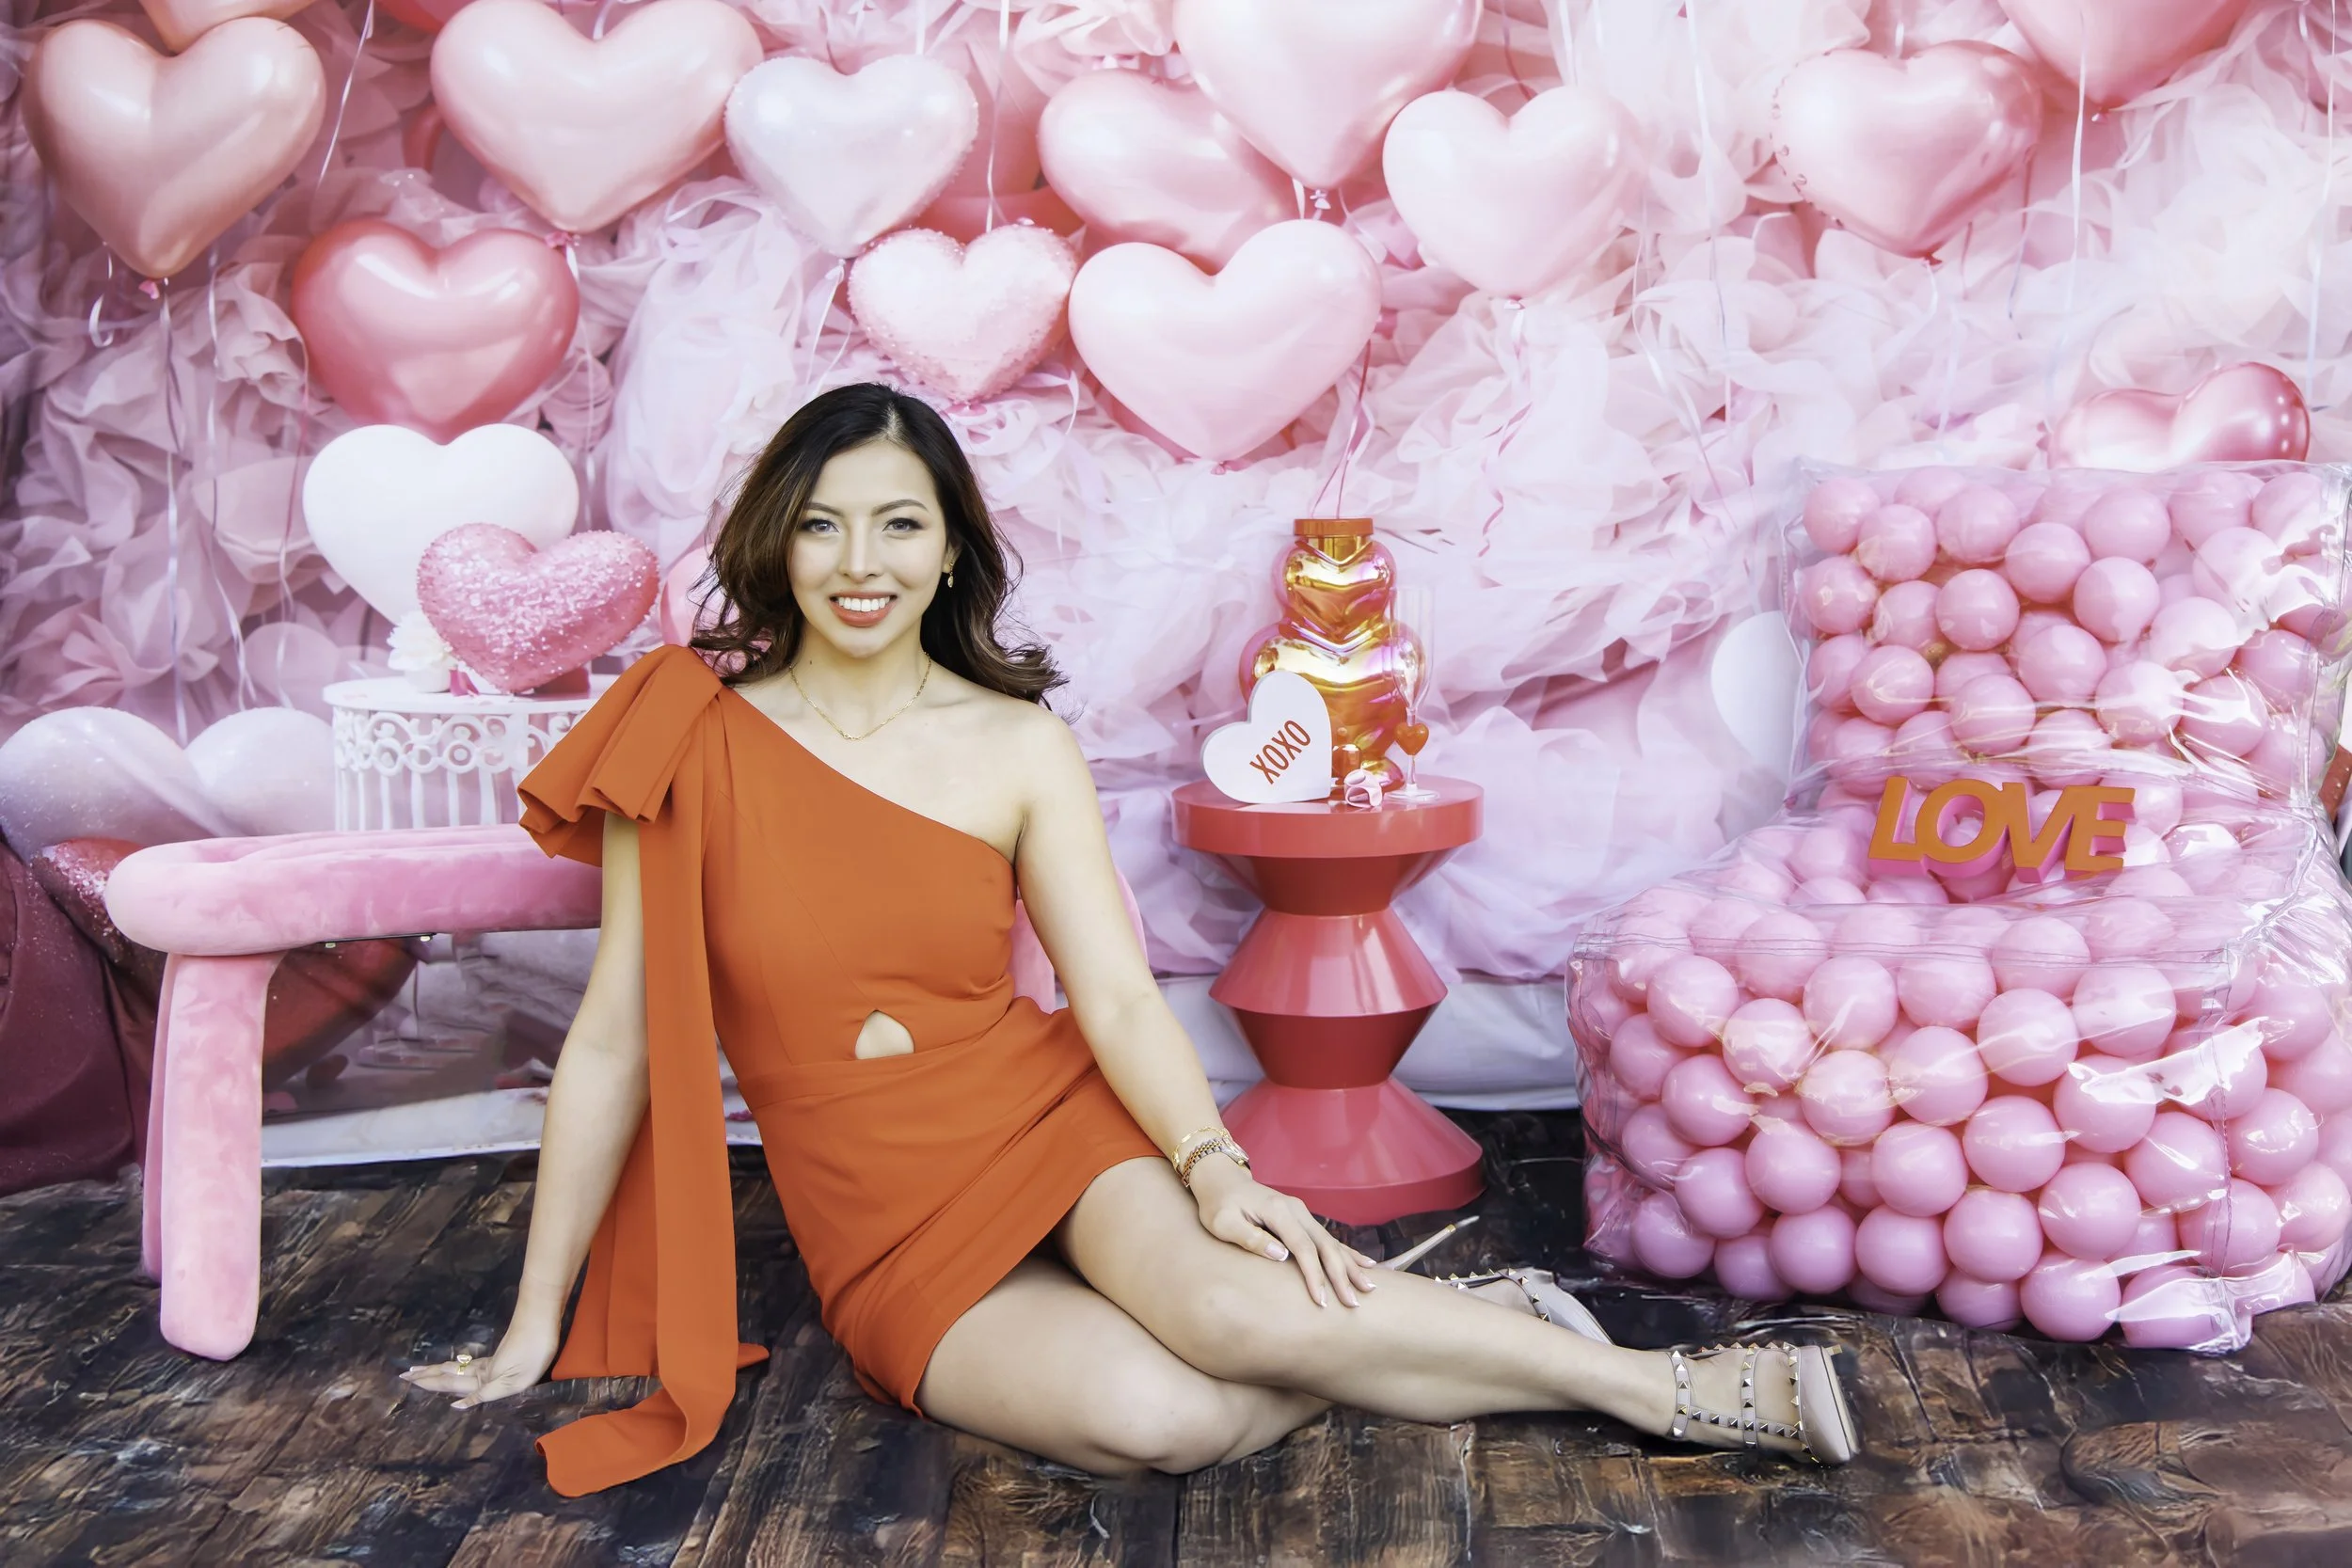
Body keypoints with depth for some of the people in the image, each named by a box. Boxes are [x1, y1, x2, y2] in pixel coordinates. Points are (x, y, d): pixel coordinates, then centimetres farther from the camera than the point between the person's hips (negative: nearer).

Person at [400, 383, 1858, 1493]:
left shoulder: (1022, 744, -1)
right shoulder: (690, 742, -5)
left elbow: (1117, 997, -6)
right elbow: (616, 1038, -1)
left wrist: (1213, 1165, -25)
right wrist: (534, 1328, 2)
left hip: (1053, 1120, 1)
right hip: (888, 1231, 0)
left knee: (1228, 1310, -32)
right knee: (1154, 1414, -31)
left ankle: (1657, 1384, -12)